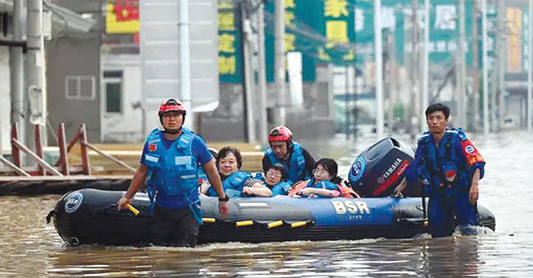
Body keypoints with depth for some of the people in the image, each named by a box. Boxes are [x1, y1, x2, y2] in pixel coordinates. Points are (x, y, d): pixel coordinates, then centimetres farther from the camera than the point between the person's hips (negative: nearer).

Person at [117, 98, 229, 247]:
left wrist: (222, 199, 7)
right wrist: (128, 197, 19)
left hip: (187, 209, -3)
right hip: (162, 209, 3)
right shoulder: (152, 142, 1)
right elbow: (142, 171, 15)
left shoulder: (194, 142, -6)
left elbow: (211, 170, 3)